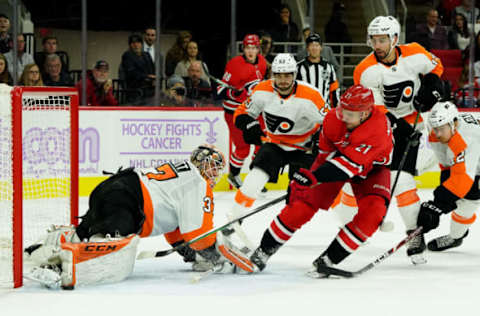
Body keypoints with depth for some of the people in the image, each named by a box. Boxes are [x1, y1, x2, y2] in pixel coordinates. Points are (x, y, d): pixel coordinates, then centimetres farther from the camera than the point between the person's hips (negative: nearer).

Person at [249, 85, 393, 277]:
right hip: (337, 154, 2)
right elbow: (326, 153, -8)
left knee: (373, 210, -25)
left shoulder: (379, 128, -40)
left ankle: (328, 260, -15)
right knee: (304, 202, -11)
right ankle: (264, 250, 2)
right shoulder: (333, 118, -27)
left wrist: (312, 177, -55)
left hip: (370, 168, -2)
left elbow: (351, 163, -47)